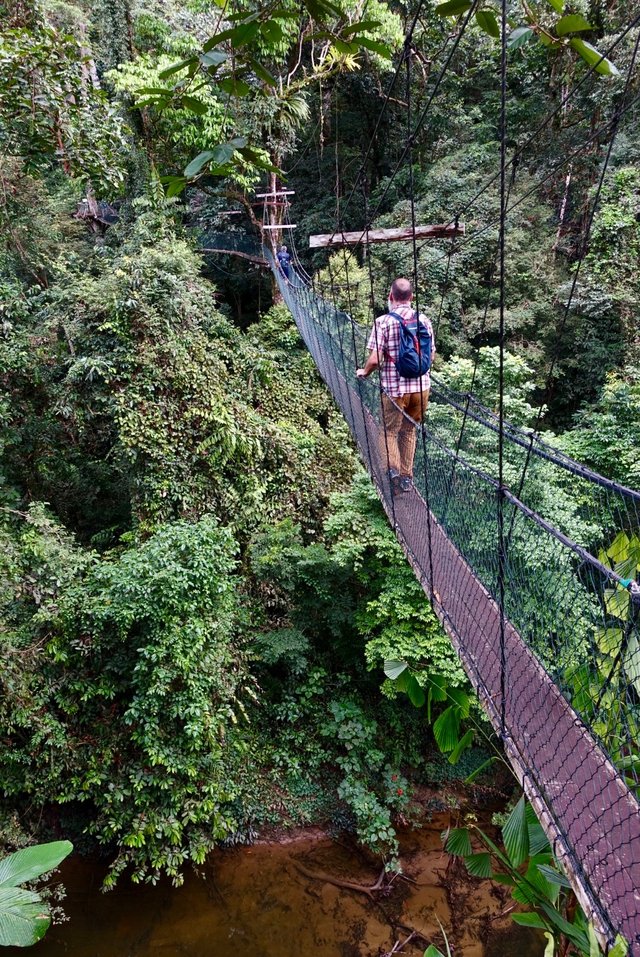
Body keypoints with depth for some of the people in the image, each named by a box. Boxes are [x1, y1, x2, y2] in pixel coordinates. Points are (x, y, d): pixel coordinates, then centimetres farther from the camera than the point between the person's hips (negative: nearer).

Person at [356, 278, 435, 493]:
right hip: (421, 386, 4)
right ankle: (407, 476, 25)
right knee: (409, 431, 19)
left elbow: (375, 359, -14)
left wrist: (364, 372, 6)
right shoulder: (424, 320, 3)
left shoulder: (383, 322, -10)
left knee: (389, 431, 11)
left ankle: (393, 468, -11)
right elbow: (431, 356, 10)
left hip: (394, 388, -4)